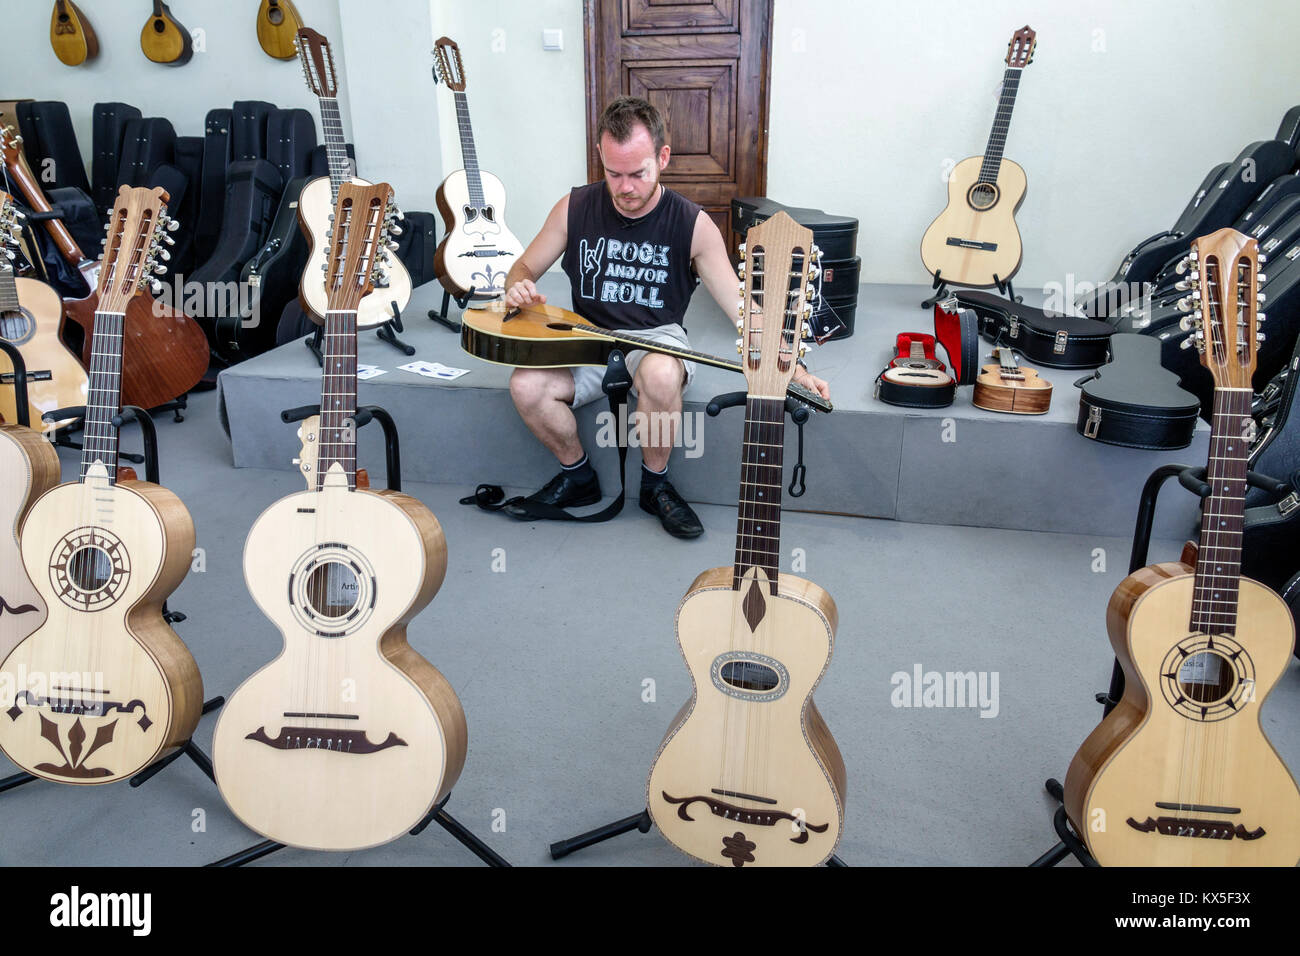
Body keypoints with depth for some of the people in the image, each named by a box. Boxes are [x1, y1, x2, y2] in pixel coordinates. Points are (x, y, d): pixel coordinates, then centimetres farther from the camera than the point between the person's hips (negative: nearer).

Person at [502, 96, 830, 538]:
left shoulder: (692, 224, -8)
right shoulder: (575, 208, -2)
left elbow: (741, 306, -10)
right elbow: (524, 267, 10)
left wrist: (792, 368, -22)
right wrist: (518, 287, -16)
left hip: (657, 337, -2)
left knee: (661, 374, -39)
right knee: (526, 386, -27)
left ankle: (655, 483, -9)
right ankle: (579, 476, 3)